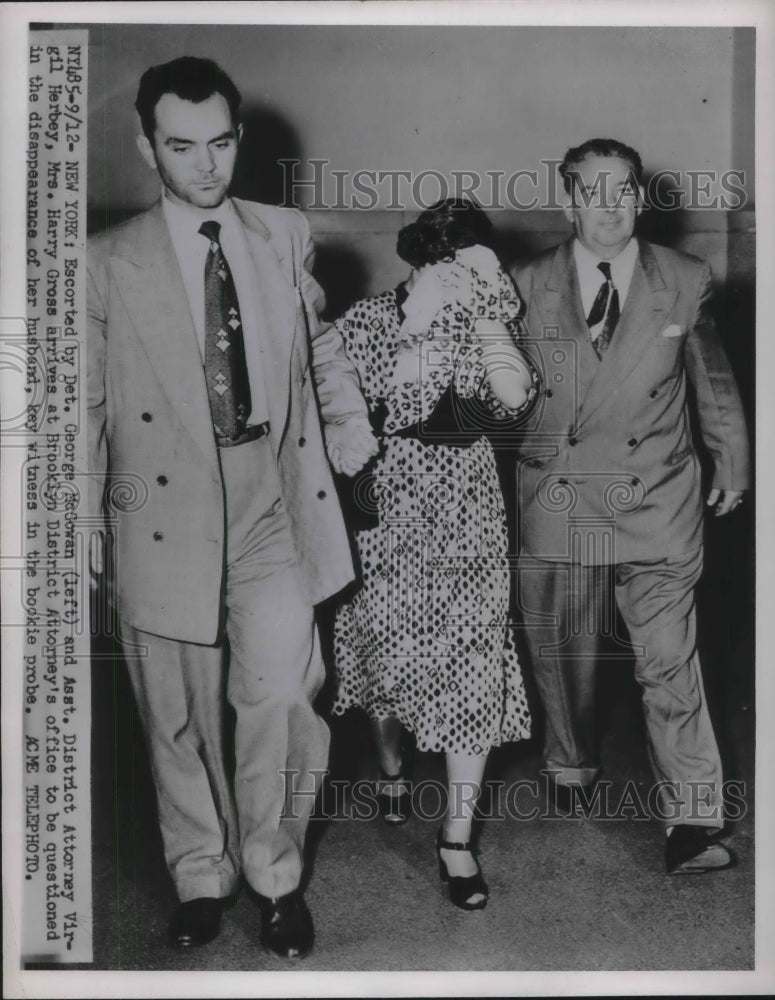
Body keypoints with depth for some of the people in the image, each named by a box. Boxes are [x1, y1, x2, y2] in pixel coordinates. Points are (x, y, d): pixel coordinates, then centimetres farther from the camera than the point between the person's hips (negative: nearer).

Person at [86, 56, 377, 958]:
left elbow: (320, 345, 21)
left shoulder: (284, 235, 8)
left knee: (281, 695, -9)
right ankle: (200, 877, 33)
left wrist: (352, 428, 11)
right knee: (179, 716, 10)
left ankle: (274, 876, 17)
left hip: (273, 509, 1)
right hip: (165, 516, -1)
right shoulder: (109, 261, -1)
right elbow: (87, 404, 2)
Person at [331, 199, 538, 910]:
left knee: (473, 669, -2)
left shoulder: (485, 322, 0)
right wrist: (415, 332, -17)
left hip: (467, 518, 1)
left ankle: (457, 837, 10)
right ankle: (393, 767, 45)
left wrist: (485, 306, -19)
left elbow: (516, 396, -17)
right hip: (386, 513, 0)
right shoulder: (365, 322, -5)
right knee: (387, 655, 13)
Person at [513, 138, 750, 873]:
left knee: (671, 662, -2)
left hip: (657, 506, 0)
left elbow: (713, 384, 13)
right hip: (556, 508, 1)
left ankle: (692, 818, 10)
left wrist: (731, 466, 21)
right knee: (561, 658, 14)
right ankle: (571, 769, 39)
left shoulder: (685, 283, 2)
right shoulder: (528, 288, 0)